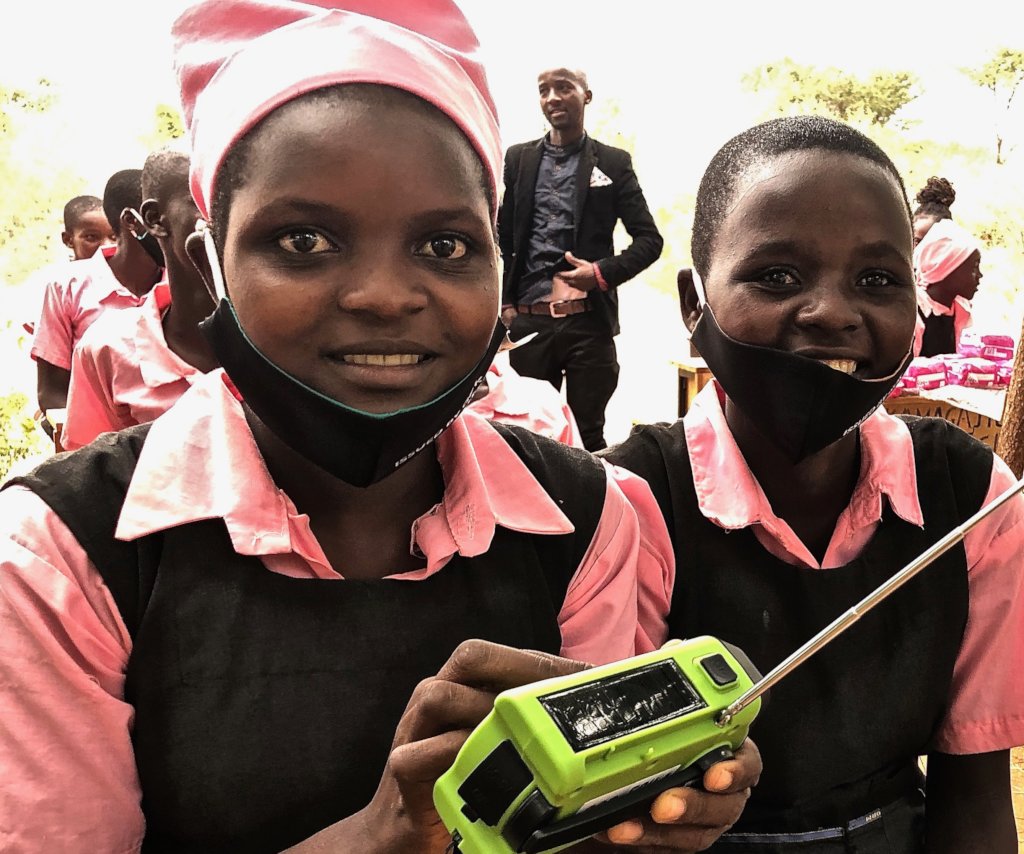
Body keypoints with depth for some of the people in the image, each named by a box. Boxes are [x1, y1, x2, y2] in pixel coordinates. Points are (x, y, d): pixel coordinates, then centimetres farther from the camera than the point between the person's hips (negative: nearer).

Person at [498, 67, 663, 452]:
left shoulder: (614, 162, 6)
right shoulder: (518, 158, 12)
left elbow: (649, 239, 5)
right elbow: (501, 236, 12)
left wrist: (603, 272, -10)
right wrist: (505, 303, 3)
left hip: (589, 321, -2)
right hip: (528, 319, 2)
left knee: (588, 434, 5)